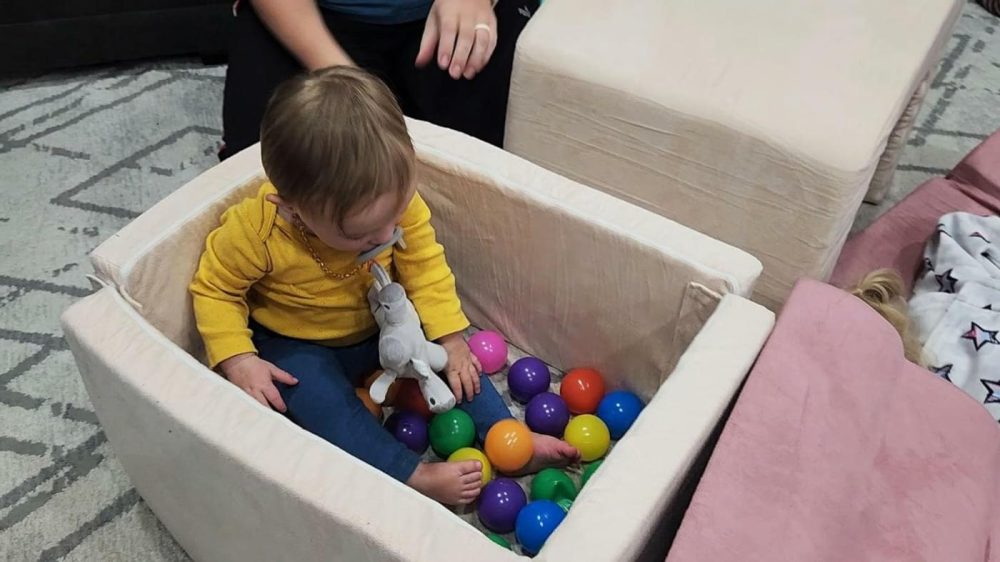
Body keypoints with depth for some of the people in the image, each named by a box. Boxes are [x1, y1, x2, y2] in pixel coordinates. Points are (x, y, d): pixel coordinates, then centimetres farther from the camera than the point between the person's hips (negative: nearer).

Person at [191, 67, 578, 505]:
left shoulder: (398, 200, -24)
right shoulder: (254, 230, -32)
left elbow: (424, 265, -12)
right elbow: (214, 288, -16)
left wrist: (450, 337, -19)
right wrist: (237, 360, -26)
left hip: (380, 326, 3)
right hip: (297, 346, -3)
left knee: (450, 353, -12)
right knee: (317, 396, -29)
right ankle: (415, 476, -28)